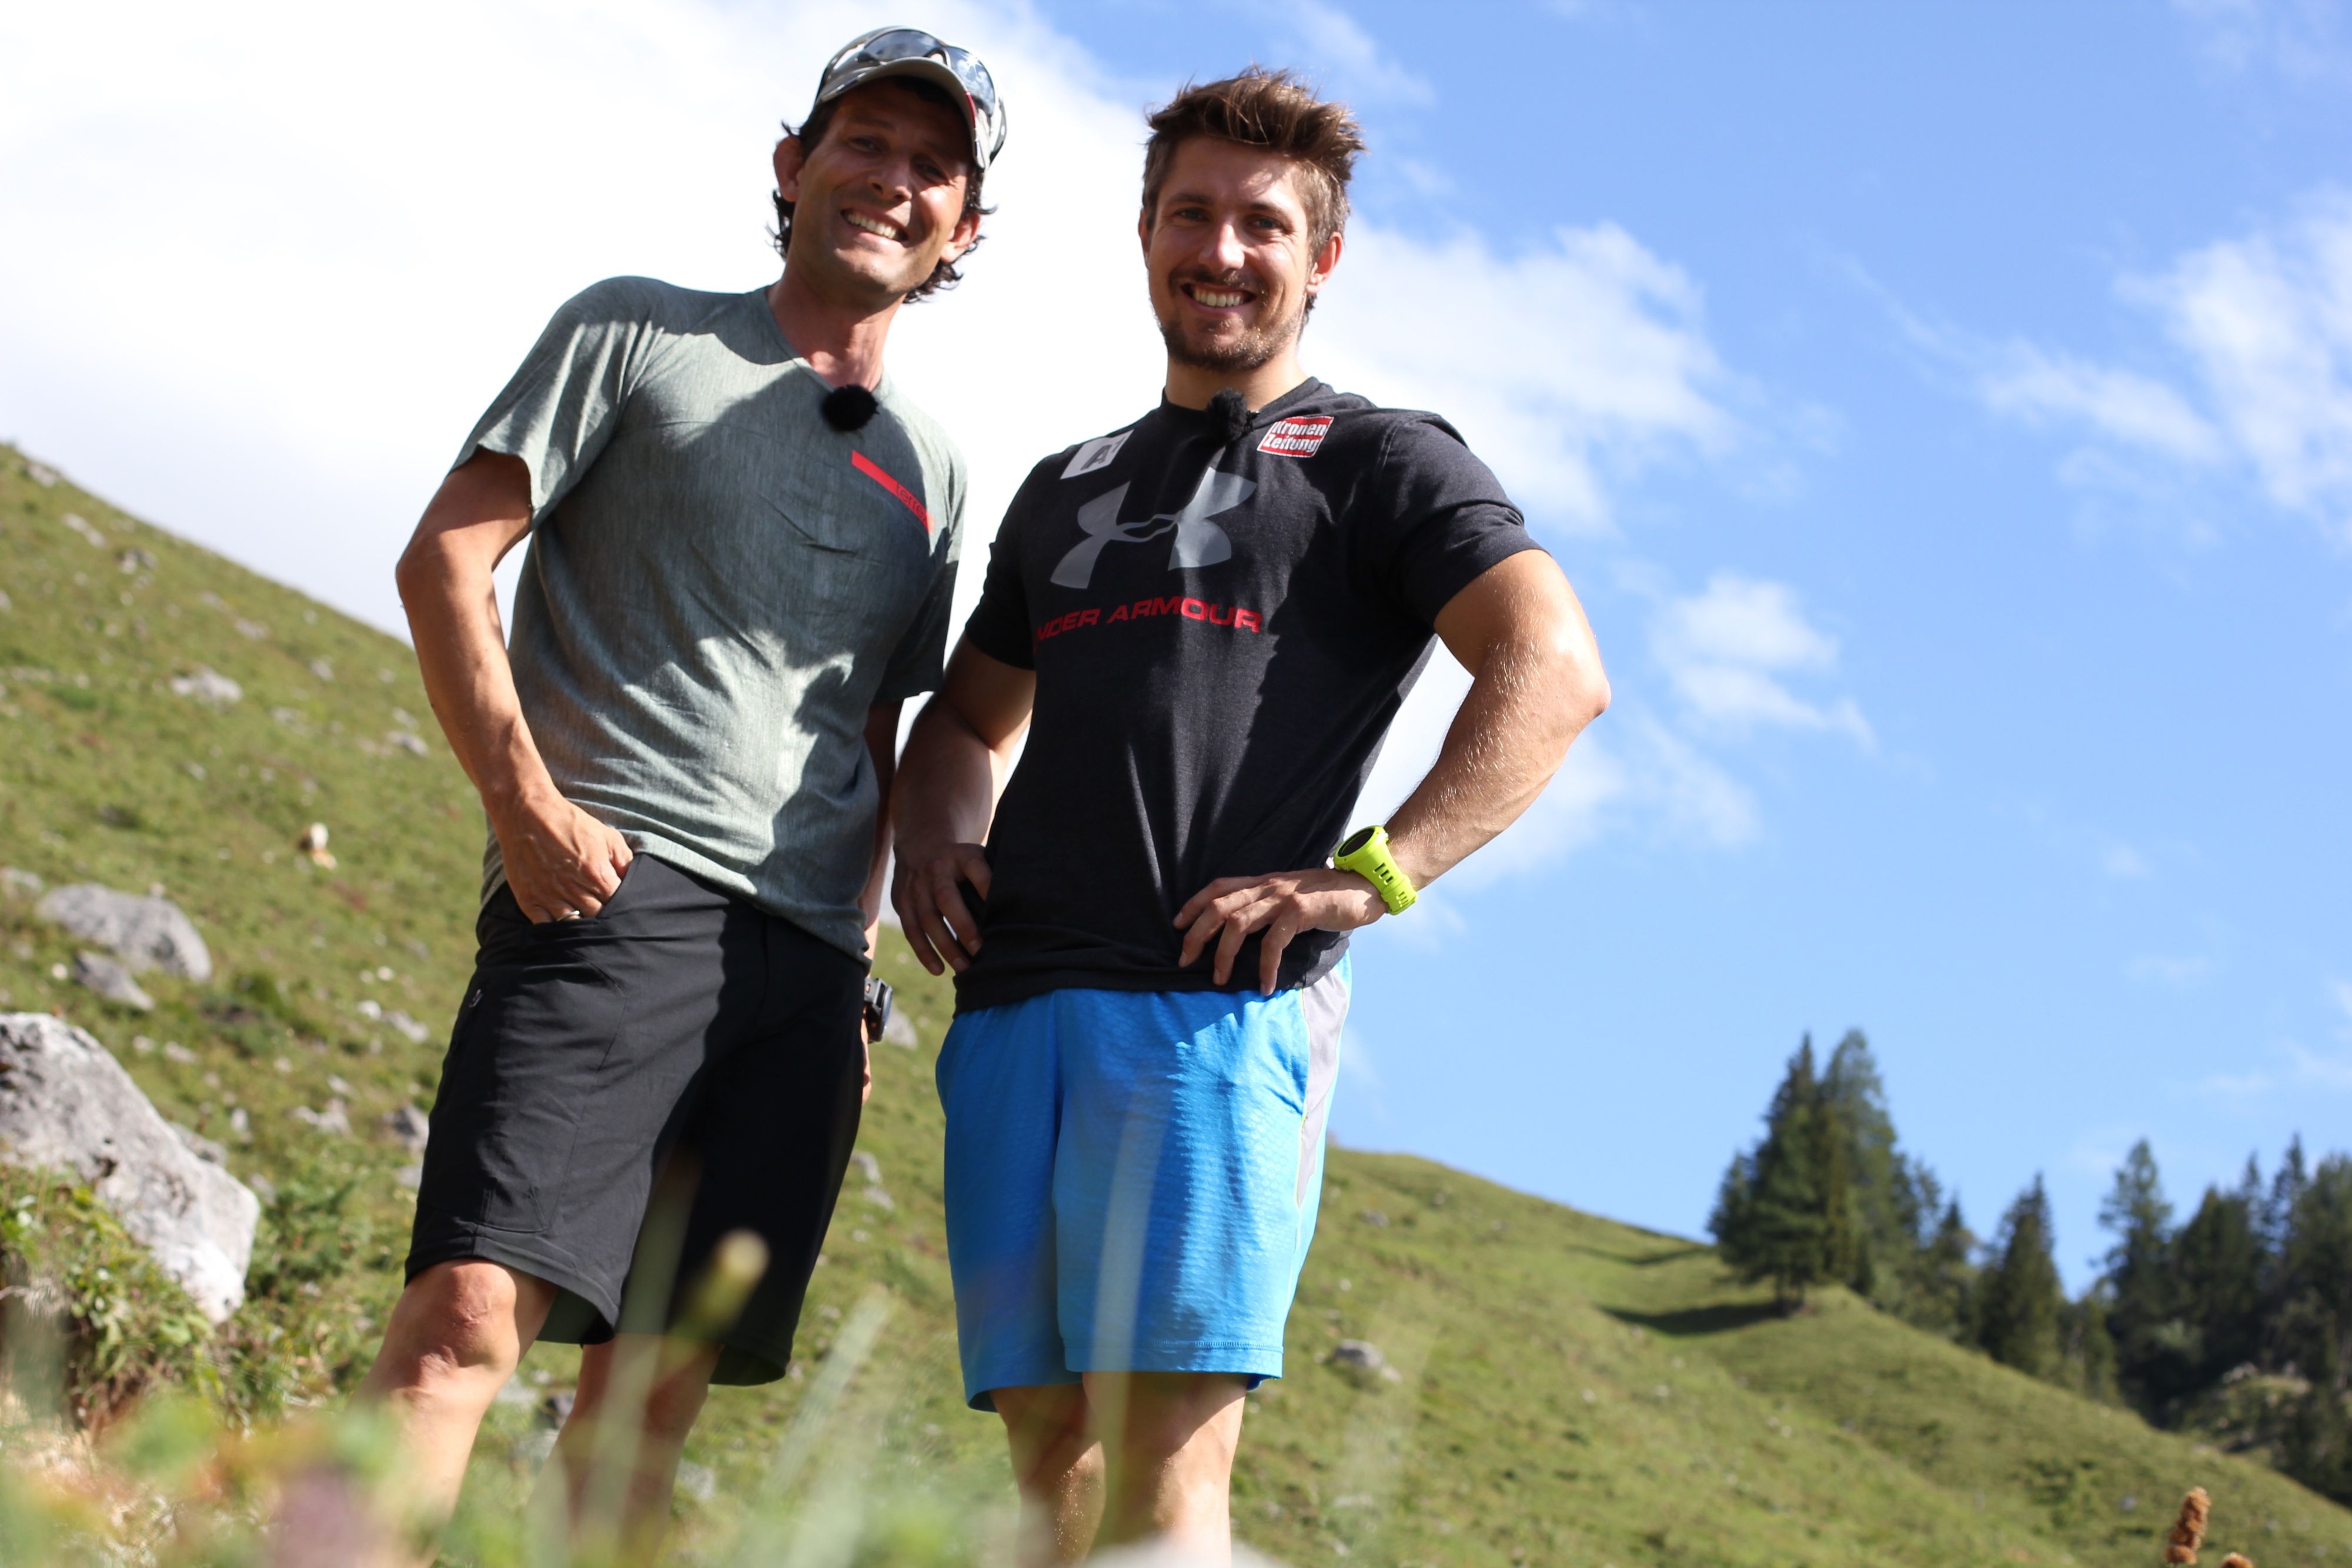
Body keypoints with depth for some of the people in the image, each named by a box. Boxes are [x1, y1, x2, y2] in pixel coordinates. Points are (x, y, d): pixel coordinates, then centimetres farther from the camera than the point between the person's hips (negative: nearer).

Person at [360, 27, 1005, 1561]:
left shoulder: (930, 470, 23)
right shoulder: (636, 332, 10)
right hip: (617, 892, -5)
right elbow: (445, 559, 2)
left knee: (660, 1377, 1)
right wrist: (527, 803, -11)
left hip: (810, 958, 5)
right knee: (472, 1314, -20)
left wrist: (861, 951, 14)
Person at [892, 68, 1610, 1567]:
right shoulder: (1069, 487, 27)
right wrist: (933, 837, 12)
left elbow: (1556, 673, -5)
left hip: (1218, 1007, -5)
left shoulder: (1380, 460, 9)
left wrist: (1369, 877, -15)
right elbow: (969, 719, 36)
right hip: (1013, 1008, 6)